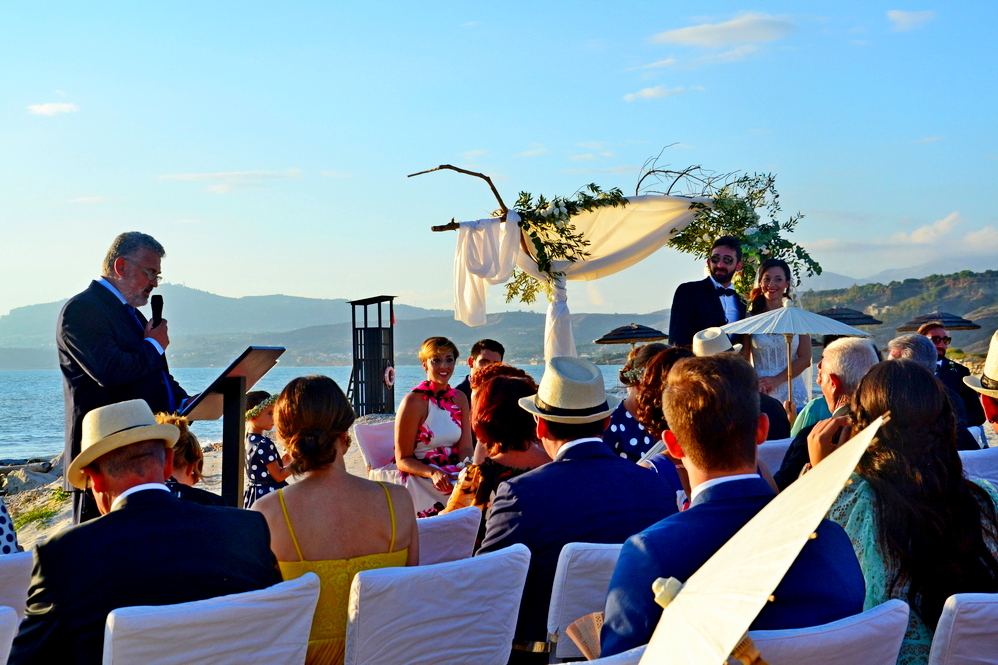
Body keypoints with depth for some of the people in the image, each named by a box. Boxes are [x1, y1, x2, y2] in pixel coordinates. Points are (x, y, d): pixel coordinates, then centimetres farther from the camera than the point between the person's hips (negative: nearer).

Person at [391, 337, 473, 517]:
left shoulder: (460, 399, 12)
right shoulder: (413, 402, -7)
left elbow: (465, 448, 5)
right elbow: (403, 460, -6)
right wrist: (433, 473, -24)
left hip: (454, 473, 6)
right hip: (419, 479, -6)